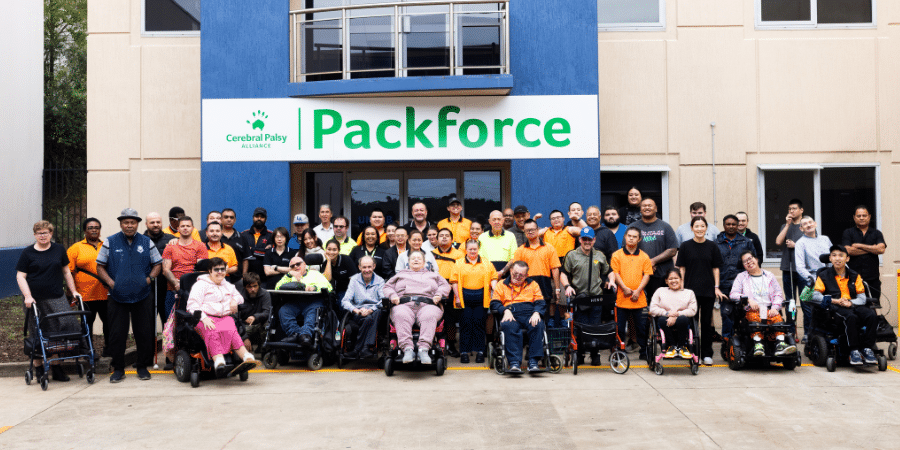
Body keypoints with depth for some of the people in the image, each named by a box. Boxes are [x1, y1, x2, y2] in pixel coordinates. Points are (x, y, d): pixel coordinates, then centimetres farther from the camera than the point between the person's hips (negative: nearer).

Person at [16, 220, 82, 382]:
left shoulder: (59, 250, 10)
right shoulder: (27, 253, 3)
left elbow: (66, 272, 17)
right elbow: (20, 276, 0)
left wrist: (73, 291, 14)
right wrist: (27, 296, -12)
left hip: (57, 298, 2)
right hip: (35, 300, -2)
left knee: (59, 332, -6)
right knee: (38, 336, 4)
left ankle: (56, 366, 4)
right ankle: (38, 368, 17)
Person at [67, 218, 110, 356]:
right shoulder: (76, 248, 4)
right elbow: (69, 272, 1)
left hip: (106, 294, 2)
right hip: (86, 294, -2)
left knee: (109, 322, 5)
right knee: (87, 323, 5)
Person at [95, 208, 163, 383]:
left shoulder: (147, 242, 7)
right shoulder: (110, 242, 5)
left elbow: (158, 264, 13)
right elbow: (100, 267, 7)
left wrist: (149, 278, -4)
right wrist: (111, 282, -8)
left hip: (142, 296, 1)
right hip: (117, 296, -1)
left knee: (144, 332, 4)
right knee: (117, 334, 2)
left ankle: (143, 366, 18)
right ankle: (118, 369, 14)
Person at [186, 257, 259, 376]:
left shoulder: (228, 286, 30)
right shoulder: (201, 284, 11)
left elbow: (239, 296, 43)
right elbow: (192, 304, 0)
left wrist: (235, 300, 15)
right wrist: (204, 318, -18)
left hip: (225, 317, 4)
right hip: (206, 318, -3)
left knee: (231, 331, -33)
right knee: (213, 333, -39)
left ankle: (247, 357, -55)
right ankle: (219, 362, -61)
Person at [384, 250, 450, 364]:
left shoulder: (433, 275, 36)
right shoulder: (400, 275, 36)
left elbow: (445, 285, 24)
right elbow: (388, 286, 27)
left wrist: (439, 295, 1)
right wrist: (392, 295, 3)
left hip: (427, 304, 0)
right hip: (404, 304, 0)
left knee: (429, 316, -39)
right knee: (401, 316, -39)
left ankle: (424, 349, -50)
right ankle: (407, 349, -48)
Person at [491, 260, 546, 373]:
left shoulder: (533, 284, 26)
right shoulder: (501, 285, 23)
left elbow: (541, 302, 15)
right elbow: (494, 303, 12)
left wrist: (536, 313, -8)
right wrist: (505, 310, -9)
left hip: (529, 315, 1)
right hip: (511, 316, -1)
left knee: (538, 325, -35)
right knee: (508, 326, -38)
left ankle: (533, 362, -36)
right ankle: (514, 363, -44)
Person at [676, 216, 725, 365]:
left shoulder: (712, 246, 5)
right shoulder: (685, 246, 1)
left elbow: (716, 268, 7)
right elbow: (681, 268, 3)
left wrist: (716, 287, 1)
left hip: (708, 290, 1)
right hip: (690, 289, -1)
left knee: (707, 322, 7)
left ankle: (707, 354, 16)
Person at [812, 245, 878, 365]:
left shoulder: (854, 276, 19)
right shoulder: (824, 276, 11)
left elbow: (862, 298, 10)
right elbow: (815, 295, -1)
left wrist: (850, 302, -13)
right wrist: (835, 301, -13)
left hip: (853, 305, 3)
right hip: (834, 307, -3)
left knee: (872, 315, -29)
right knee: (851, 317, -37)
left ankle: (867, 348, -18)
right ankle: (854, 350, -30)